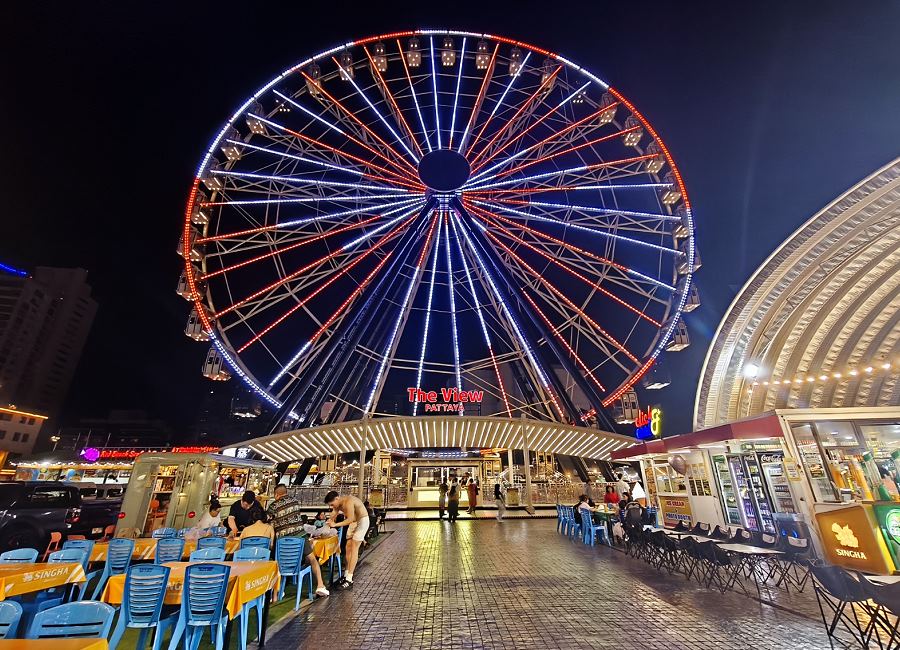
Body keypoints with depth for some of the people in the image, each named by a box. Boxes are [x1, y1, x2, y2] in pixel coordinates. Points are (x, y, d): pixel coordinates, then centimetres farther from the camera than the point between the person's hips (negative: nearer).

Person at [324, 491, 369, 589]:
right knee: (348, 547, 8)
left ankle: (349, 579, -6)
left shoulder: (348, 502, -32)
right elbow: (332, 518, 1)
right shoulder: (337, 504, -5)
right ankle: (347, 574, 19)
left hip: (362, 521, -8)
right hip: (353, 522, 8)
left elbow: (350, 519, -35)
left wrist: (335, 525, -35)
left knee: (354, 548, -9)